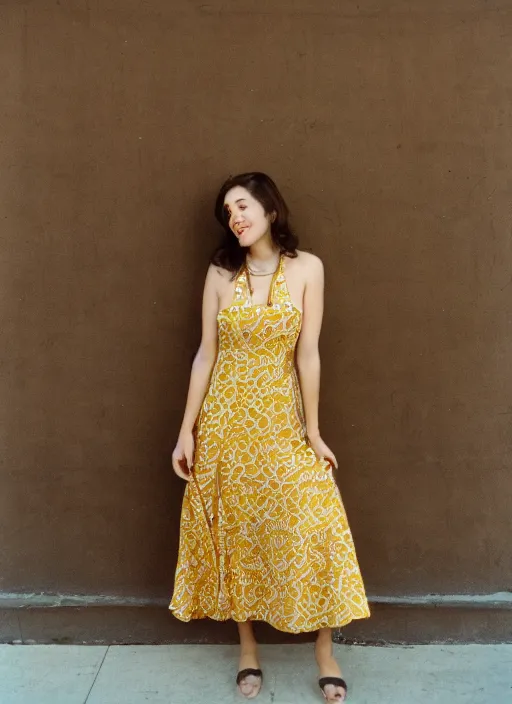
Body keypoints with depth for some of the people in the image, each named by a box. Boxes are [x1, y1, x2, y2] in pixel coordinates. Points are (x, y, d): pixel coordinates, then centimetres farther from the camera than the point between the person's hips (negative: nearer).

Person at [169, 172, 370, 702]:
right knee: (233, 530, 10)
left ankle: (325, 652, 21)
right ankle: (248, 646, 30)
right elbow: (205, 354, 1)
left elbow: (307, 355, -5)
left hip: (280, 419, -1)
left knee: (310, 530, -1)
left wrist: (313, 431, -3)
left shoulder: (307, 268, -4)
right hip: (225, 418, 2)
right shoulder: (220, 272, 1)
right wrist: (187, 430, 0)